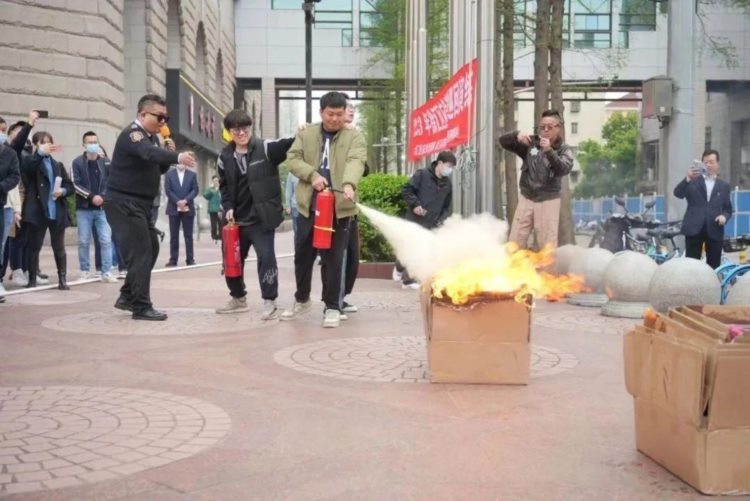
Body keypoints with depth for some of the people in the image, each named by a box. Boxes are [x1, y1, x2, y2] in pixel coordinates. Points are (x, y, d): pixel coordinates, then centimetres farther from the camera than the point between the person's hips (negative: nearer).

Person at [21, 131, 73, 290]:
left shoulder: (58, 165, 17)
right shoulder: (30, 162, 4)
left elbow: (70, 186, 13)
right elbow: (27, 167, -21)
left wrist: (63, 191, -9)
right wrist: (40, 152, -35)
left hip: (57, 212, 3)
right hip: (37, 211, -3)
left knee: (59, 248, 7)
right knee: (34, 247, 3)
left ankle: (63, 279, 12)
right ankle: (32, 280, 10)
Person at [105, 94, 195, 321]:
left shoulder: (152, 137, 13)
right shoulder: (132, 134, -16)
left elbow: (159, 168, 12)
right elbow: (149, 153, -38)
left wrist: (170, 156, -7)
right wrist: (177, 157, -53)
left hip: (140, 203, 10)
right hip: (124, 203, -10)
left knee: (151, 249, 15)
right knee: (140, 252, -12)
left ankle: (128, 296, 26)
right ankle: (141, 307, -7)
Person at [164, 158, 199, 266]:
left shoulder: (192, 174, 8)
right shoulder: (169, 173, 7)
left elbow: (195, 190, 0)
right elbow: (167, 190, -2)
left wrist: (185, 200, -14)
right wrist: (178, 202, -13)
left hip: (188, 208, 0)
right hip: (174, 208, 0)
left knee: (188, 235, 1)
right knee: (173, 236, 2)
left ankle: (190, 259, 3)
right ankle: (173, 259, 4)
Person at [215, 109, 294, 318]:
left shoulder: (265, 148, -7)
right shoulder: (225, 157, 6)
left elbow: (286, 146, -19)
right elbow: (224, 186, 15)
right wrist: (228, 207, 2)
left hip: (261, 217, -5)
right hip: (237, 218, 6)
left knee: (266, 257, -9)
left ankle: (269, 302, 1)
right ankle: (238, 298, 34)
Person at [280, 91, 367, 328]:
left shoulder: (354, 137, -1)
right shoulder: (305, 134, 9)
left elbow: (356, 162, -17)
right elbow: (292, 159, 3)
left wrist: (349, 184, -37)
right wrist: (312, 175, -15)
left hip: (339, 208, -3)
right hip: (308, 206, 3)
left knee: (333, 259, 0)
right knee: (302, 255, 14)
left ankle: (332, 307, 13)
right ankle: (302, 299, 34)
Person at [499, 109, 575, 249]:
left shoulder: (564, 150, -3)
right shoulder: (531, 143, 3)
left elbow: (564, 169, -21)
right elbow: (503, 141, 0)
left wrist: (549, 151, -35)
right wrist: (517, 136, -22)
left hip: (548, 201, -3)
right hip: (525, 199, 3)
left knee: (547, 244, 1)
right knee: (515, 242, 5)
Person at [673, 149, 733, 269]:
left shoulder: (724, 186, 15)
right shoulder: (692, 181, 10)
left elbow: (728, 208, 15)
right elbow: (678, 193, -8)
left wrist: (724, 216, -9)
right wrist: (688, 179, -25)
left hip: (714, 230, 2)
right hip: (694, 228, -2)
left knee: (714, 266, 3)